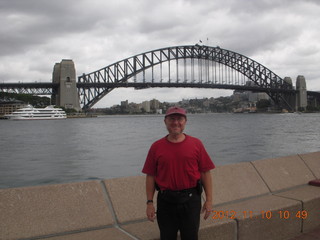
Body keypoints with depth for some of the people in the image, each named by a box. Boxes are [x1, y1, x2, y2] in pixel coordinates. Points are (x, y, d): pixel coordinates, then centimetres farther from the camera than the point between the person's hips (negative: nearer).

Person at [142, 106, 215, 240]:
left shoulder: (196, 144, -2)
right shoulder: (156, 147, -1)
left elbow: (205, 173, -1)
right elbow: (150, 176, 0)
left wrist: (209, 199, -4)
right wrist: (149, 202, -3)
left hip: (191, 199, 0)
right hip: (165, 200, 1)